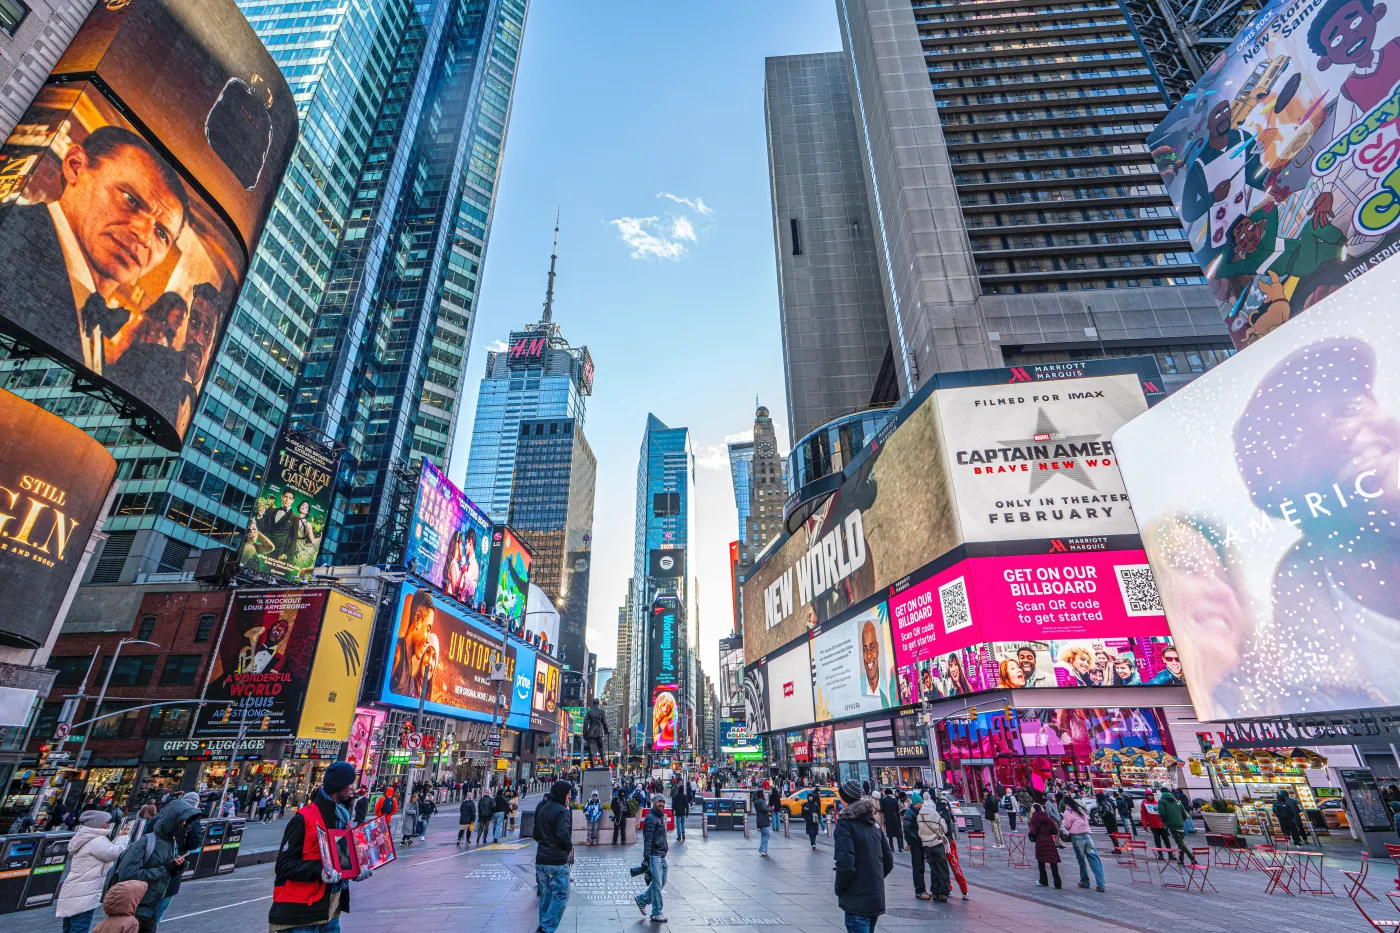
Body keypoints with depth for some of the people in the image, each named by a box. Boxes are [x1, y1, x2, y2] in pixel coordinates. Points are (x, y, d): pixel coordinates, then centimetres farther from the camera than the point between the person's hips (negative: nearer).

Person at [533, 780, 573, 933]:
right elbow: (563, 835, -23)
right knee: (560, 897, 0)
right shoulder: (562, 811, -16)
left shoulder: (541, 809, 12)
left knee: (546, 896, 18)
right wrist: (569, 847, -6)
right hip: (558, 860, -8)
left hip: (541, 859, 8)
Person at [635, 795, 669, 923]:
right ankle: (656, 913, 9)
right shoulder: (651, 818, -15)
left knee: (662, 882, 14)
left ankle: (642, 899, 28)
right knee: (657, 884, -3)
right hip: (654, 856, -9)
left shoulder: (661, 816, 14)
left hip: (662, 856, 9)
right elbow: (647, 839, -21)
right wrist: (646, 857, -25)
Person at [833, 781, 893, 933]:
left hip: (857, 902, -7)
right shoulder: (873, 823, 8)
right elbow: (888, 862, 11)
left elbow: (845, 865, -21)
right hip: (877, 897, 8)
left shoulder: (845, 823, -14)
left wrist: (839, 889, -6)